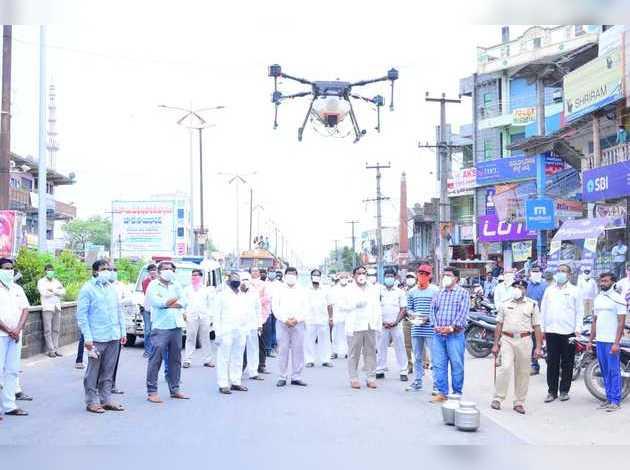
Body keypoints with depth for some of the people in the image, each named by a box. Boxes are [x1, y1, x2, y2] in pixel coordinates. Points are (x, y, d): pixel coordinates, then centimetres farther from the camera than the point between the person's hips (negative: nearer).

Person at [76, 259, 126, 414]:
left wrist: (123, 332, 14)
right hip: (97, 338, -6)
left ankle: (106, 399, 19)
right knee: (93, 372, 0)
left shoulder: (112, 288, 15)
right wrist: (87, 337, -14)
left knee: (108, 372, 11)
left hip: (114, 337, 6)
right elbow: (81, 315, -8)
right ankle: (92, 402, 9)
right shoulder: (87, 289, -5)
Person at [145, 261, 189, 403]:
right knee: (156, 359, -6)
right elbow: (156, 302, -14)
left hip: (176, 327, 5)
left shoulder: (176, 285, 16)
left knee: (175, 359, 10)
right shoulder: (153, 285, 2)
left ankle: (174, 389, 19)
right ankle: (152, 392, -2)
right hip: (160, 327, -5)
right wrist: (174, 300, -3)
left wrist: (166, 303, -8)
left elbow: (184, 302, 4)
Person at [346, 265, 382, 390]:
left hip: (370, 325, 3)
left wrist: (378, 323, 10)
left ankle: (371, 378, 5)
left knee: (371, 352, 0)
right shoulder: (350, 290, 4)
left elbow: (377, 307, 15)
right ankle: (354, 379, 3)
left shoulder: (373, 289, 15)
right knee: (354, 353, -2)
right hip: (355, 326, -3)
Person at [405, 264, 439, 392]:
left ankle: (437, 384, 0)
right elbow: (409, 309, 17)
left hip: (431, 328, -4)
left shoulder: (435, 290, 0)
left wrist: (428, 318, -14)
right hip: (416, 329, 5)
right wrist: (412, 315, -4)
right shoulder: (412, 292, 13)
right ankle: (417, 382, 21)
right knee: (417, 357, 12)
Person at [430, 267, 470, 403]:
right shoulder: (439, 292, 16)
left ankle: (457, 393, 11)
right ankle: (442, 392, 11)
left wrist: (452, 327, -16)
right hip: (438, 334, 4)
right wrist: (435, 325, -4)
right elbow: (433, 309, 12)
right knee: (438, 364, 4)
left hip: (455, 334, -4)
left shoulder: (463, 292, 1)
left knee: (456, 365, 0)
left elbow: (463, 313, -8)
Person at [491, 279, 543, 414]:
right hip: (507, 340, 0)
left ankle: (519, 402, 15)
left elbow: (537, 327, 4)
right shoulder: (505, 304, 10)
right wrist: (495, 344, 8)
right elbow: (499, 325, 12)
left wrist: (538, 347, -2)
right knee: (505, 368, -13)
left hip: (524, 341, 0)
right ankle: (498, 398, -3)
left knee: (522, 373, 5)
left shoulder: (532, 305, 6)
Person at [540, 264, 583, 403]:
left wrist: (578, 329, -6)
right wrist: (542, 328, 7)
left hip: (568, 332, -2)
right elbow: (543, 310, 13)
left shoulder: (574, 291, 4)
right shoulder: (549, 290, 12)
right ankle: (552, 391, 10)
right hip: (551, 331, 2)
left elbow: (579, 311, 2)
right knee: (552, 363, 4)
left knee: (567, 363, 5)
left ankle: (564, 390, 14)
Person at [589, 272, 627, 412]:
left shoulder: (618, 299, -7)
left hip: (612, 342, -6)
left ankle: (615, 401, 2)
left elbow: (621, 322, -10)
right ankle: (609, 398, 19)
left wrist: (616, 343, -16)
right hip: (599, 341, 7)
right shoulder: (597, 298, 13)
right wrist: (590, 340, 14)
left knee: (614, 372, -3)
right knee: (605, 372, 12)